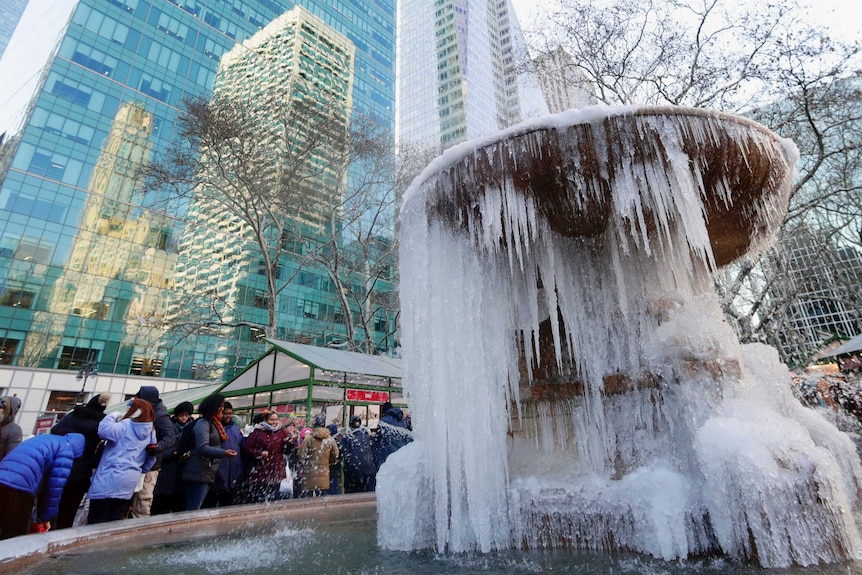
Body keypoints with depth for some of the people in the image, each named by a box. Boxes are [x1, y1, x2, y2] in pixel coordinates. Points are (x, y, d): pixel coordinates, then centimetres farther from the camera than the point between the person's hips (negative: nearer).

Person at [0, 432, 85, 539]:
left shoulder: (44, 441, 31)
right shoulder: (66, 449, 7)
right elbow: (55, 486, 6)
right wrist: (45, 517, 19)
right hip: (18, 488, -8)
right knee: (16, 537, 6)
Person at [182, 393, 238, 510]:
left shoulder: (215, 424, 16)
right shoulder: (203, 423, -13)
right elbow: (203, 448, -24)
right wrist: (223, 453, -34)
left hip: (208, 473, 9)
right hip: (199, 472, -9)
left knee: (195, 509, 13)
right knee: (194, 510, -7)